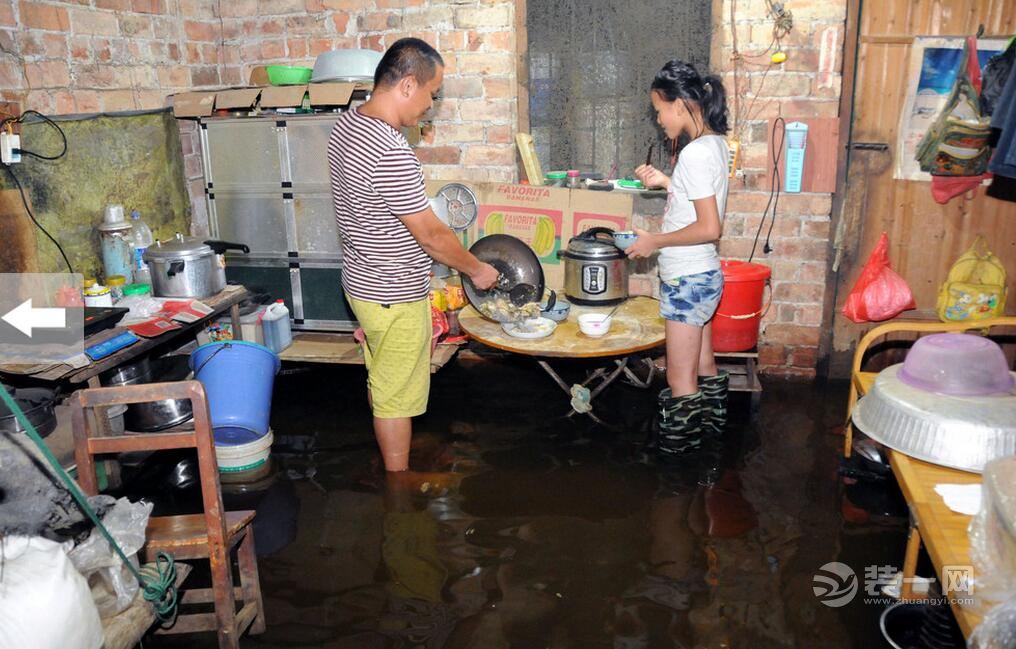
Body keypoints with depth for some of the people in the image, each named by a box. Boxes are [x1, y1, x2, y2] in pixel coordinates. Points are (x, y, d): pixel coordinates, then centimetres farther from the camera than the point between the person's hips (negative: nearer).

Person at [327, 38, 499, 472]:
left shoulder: (346, 126, 1)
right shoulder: (392, 155, -29)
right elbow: (432, 236, -21)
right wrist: (477, 269, -7)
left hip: (363, 281, 10)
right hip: (394, 297, -10)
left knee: (382, 384, 24)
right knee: (396, 398, 7)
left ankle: (392, 468, 43)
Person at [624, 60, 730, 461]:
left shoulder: (695, 153, -21)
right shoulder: (714, 143, 8)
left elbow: (710, 227, -25)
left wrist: (655, 241, -16)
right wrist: (665, 182, 9)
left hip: (688, 281, -10)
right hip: (701, 276, 10)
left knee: (680, 379, 2)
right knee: (703, 367, 22)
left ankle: (676, 458, 14)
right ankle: (711, 431, 37)